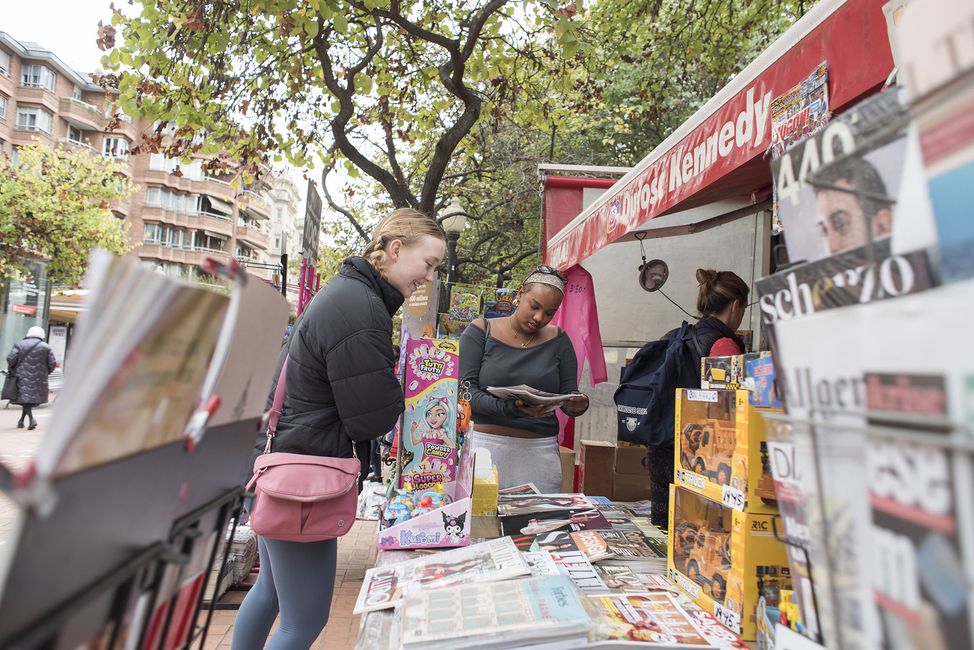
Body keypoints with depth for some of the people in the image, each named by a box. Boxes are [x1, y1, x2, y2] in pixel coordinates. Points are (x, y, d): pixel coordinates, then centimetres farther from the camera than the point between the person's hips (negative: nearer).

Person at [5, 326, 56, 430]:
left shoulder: (19, 344, 2)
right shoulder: (46, 347, 2)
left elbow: (10, 358, -9)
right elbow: (52, 364, -2)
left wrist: (11, 369, 10)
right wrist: (45, 374, 14)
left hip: (22, 378, -1)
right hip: (39, 380, 1)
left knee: (25, 399, 0)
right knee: (31, 398, 14)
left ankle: (31, 418, -20)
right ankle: (21, 420, 21)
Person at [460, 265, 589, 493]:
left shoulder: (558, 341, 8)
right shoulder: (481, 332, 0)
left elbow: (569, 394, 7)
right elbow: (466, 391, -8)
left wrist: (577, 405, -16)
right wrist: (511, 408, -23)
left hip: (540, 451, 2)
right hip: (484, 442, -2)